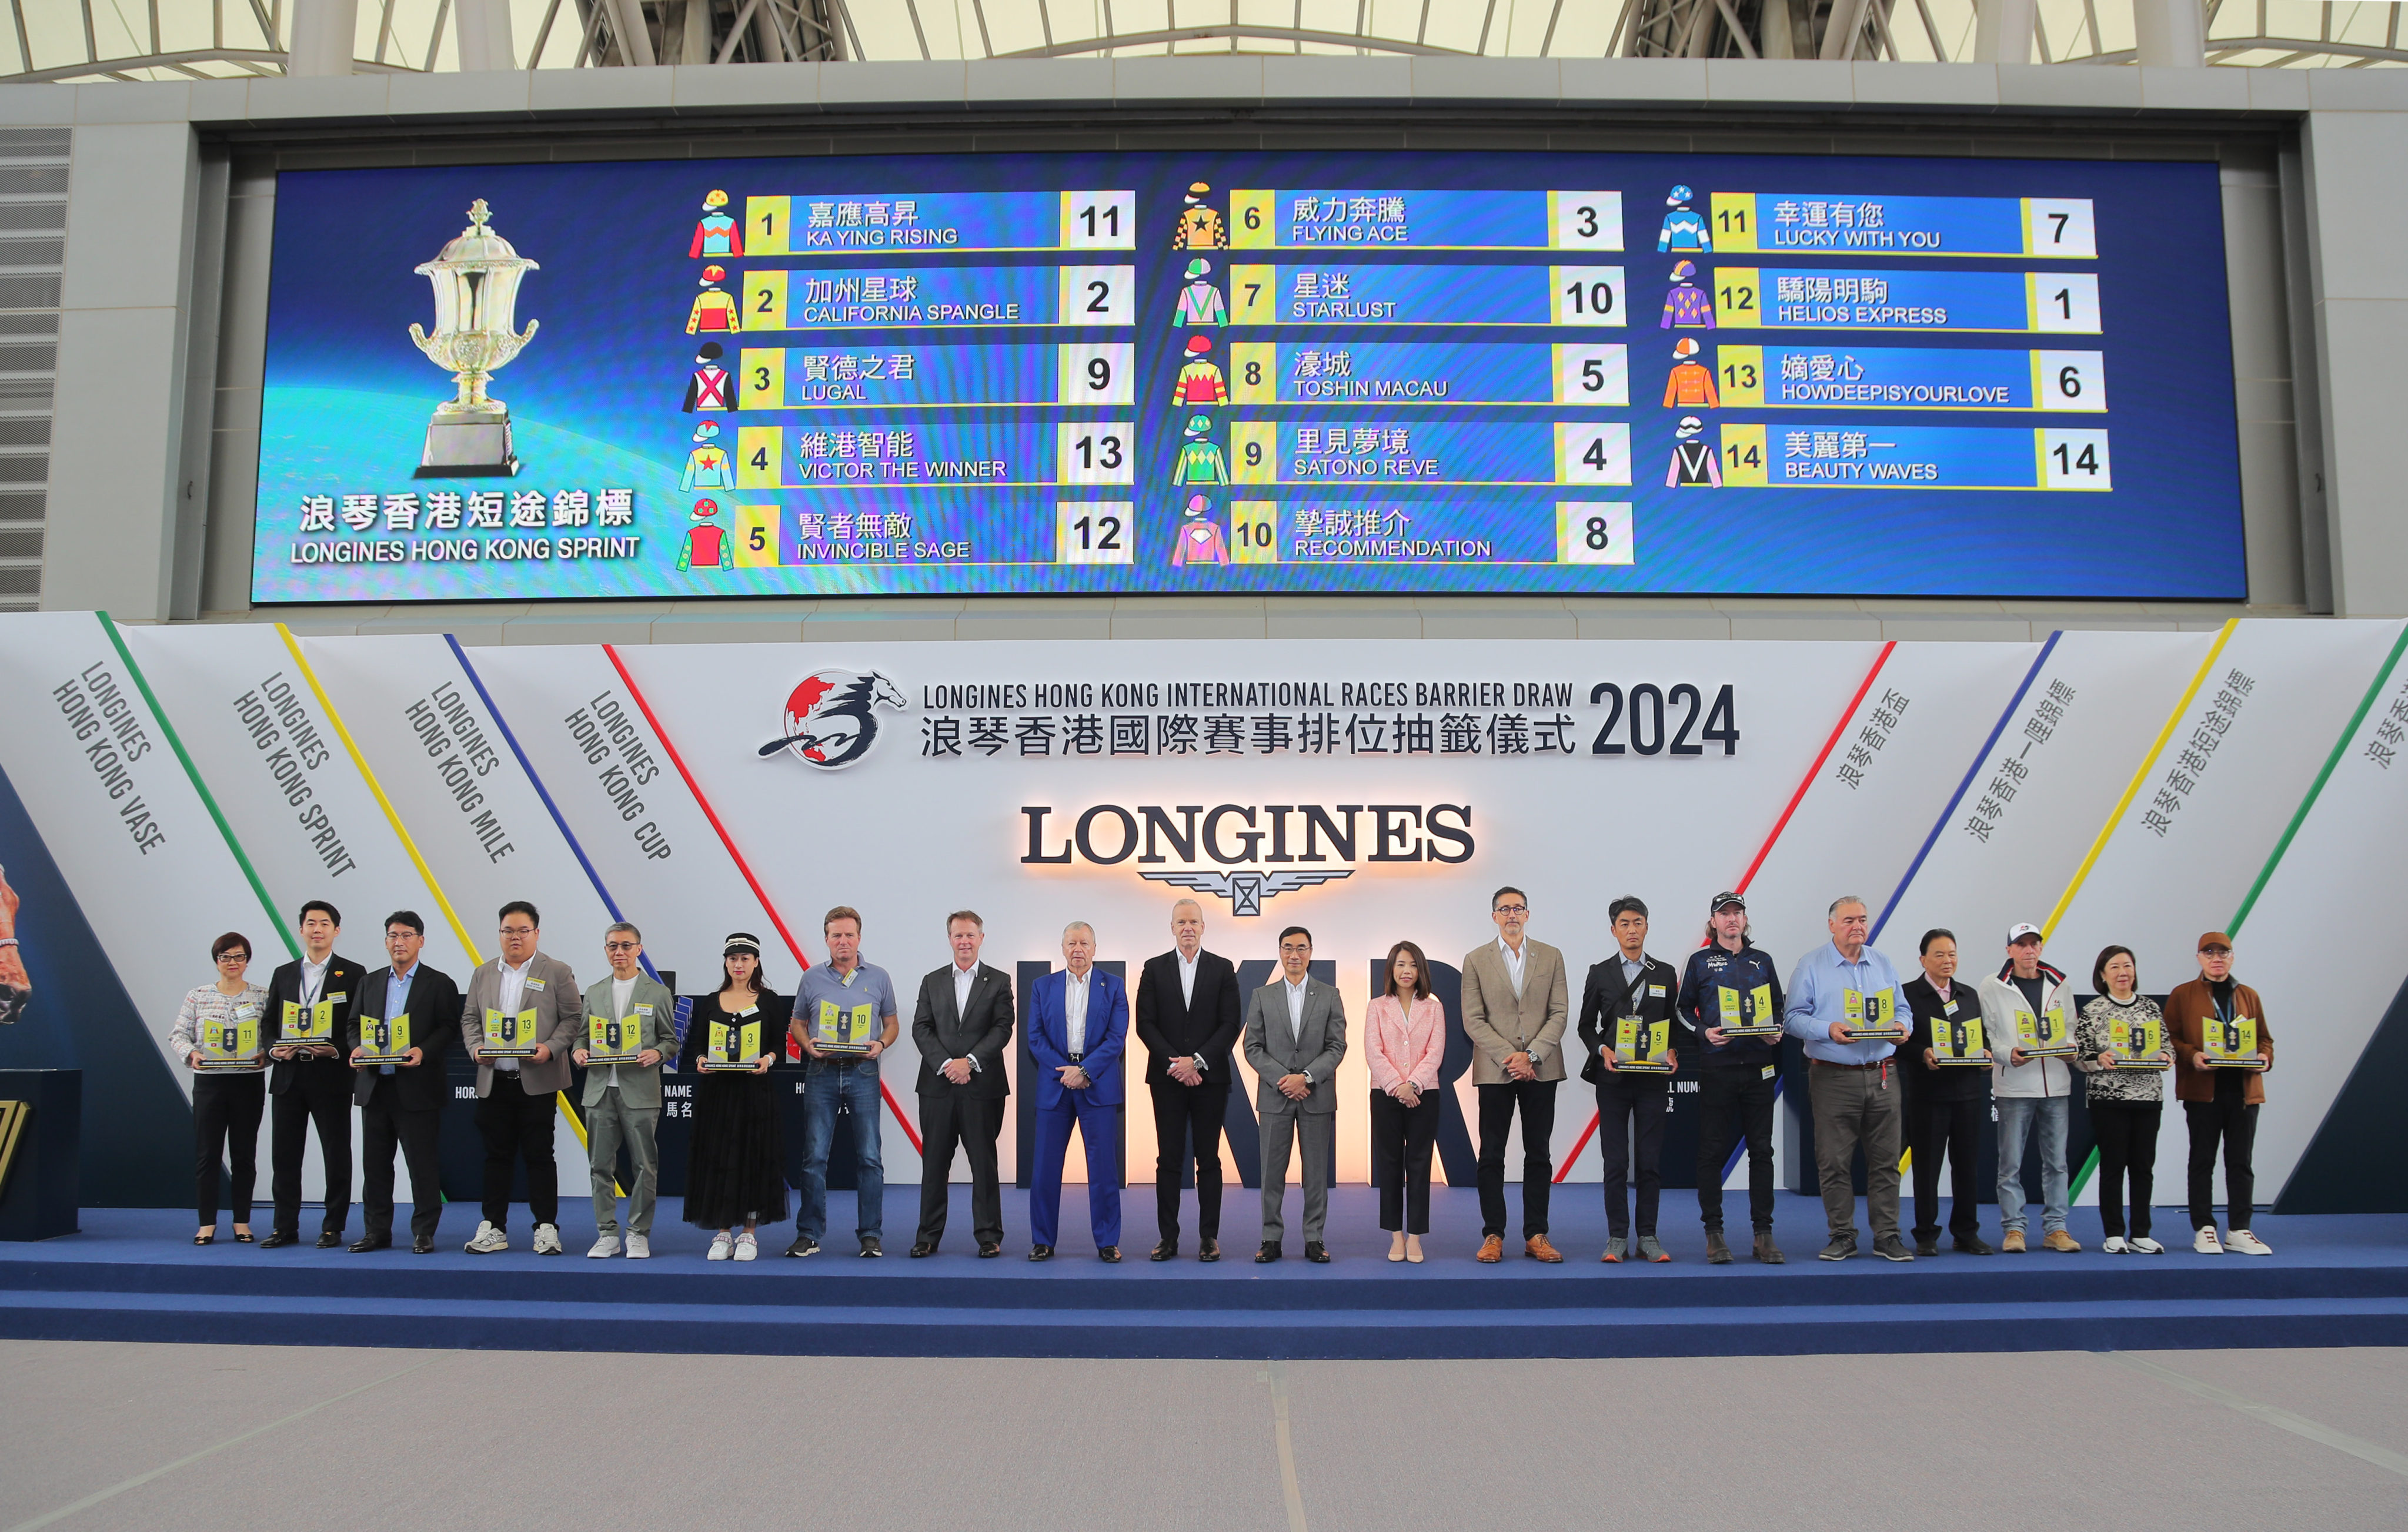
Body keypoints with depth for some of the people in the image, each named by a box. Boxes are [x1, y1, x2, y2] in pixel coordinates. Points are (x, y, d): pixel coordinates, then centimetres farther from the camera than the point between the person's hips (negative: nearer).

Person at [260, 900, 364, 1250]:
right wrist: (274, 1048, -6)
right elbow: (268, 1025, 14)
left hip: (331, 1076, -3)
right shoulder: (283, 974, 14)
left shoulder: (353, 974, 2)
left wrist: (336, 1050, -16)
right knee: (284, 1155, 6)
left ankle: (333, 1228, 10)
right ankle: (285, 1228, 15)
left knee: (336, 1155, 1)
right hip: (288, 1077, 4)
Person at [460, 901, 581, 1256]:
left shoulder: (557, 972, 2)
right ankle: (493, 1228, 15)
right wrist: (476, 1047, -4)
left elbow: (573, 1018, -1)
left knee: (539, 1155, 0)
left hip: (537, 1080, -3)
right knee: (497, 1155, 8)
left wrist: (550, 1048, -16)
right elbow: (469, 1018, 15)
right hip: (493, 1080, 4)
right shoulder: (483, 973, 14)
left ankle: (546, 1227, 7)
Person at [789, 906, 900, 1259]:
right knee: (815, 1157, 1)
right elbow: (798, 1024, 14)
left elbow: (892, 1023, 12)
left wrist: (880, 1044, -8)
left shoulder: (878, 978, 7)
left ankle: (871, 1235, 6)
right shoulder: (812, 978, 7)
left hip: (863, 1073, 0)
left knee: (870, 1157, -1)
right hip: (821, 1073, 0)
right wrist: (807, 1045, -7)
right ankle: (809, 1234, 9)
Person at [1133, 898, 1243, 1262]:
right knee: (1169, 1160, 2)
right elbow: (1145, 1024, 1)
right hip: (1168, 1078, 0)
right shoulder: (1154, 969, 6)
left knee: (1208, 1160, 3)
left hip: (1210, 1077, 0)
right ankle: (1168, 1238, 7)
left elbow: (1231, 1024, -1)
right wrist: (1176, 1063, -9)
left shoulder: (1223, 969, 5)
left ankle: (1209, 1237, 8)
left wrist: (1197, 1061, -11)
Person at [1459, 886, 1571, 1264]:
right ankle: (1493, 1236, 6)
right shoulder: (1476, 960, 5)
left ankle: (1536, 1236, 10)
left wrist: (1531, 1055, -10)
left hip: (1541, 1069, 1)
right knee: (1492, 1155, 0)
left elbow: (1560, 1013, 2)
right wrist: (1508, 1057, -11)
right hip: (1495, 1071, -1)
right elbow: (1473, 1020, -1)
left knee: (1539, 1155, 4)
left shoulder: (1551, 957, 9)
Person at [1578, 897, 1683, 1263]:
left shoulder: (1665, 974, 10)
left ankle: (1648, 1237, 10)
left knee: (1650, 1160, 2)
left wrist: (1672, 1052, -7)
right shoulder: (1600, 974, 8)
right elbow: (1586, 1025, 8)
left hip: (1653, 1079, 1)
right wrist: (1602, 1050, -10)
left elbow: (1674, 1024, 12)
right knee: (1615, 1161, -1)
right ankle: (1617, 1237, 5)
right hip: (1612, 1078, -1)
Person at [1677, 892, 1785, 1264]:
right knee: (1712, 1150, -1)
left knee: (1762, 1150, 2)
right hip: (1716, 1066, -2)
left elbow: (1778, 1007, 17)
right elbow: (1684, 1008, 8)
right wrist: (1704, 1032, -9)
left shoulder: (1762, 961, 13)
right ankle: (1714, 1232, 6)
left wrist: (1776, 1033, -2)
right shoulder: (1701, 961, 7)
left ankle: (1764, 1233, 8)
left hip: (1759, 1065, 2)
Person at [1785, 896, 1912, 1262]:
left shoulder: (1883, 965, 14)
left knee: (1885, 1160, 3)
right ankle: (1842, 1237, 10)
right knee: (1834, 1162, 0)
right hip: (1833, 1077, -3)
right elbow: (1793, 1017, -3)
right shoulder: (1810, 966, 1)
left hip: (1882, 1075, 3)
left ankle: (1887, 1236, 11)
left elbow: (1902, 1010, 17)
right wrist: (1828, 1030, -18)